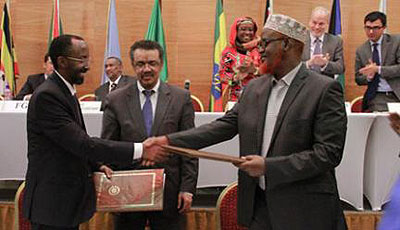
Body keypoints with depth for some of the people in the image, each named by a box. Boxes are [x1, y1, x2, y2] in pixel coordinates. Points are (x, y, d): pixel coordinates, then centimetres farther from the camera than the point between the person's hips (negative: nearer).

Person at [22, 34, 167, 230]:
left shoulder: (66, 91, 11)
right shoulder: (46, 96, -20)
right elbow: (81, 143, -26)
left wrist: (95, 165, 3)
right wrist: (139, 150, -25)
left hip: (68, 199, 9)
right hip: (52, 204, -9)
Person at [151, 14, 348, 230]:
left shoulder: (325, 89, -11)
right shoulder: (254, 88, 10)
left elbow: (328, 153, -16)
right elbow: (224, 125, 7)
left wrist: (268, 167, -20)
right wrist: (169, 141, -3)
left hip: (303, 211, -5)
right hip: (258, 204, 6)